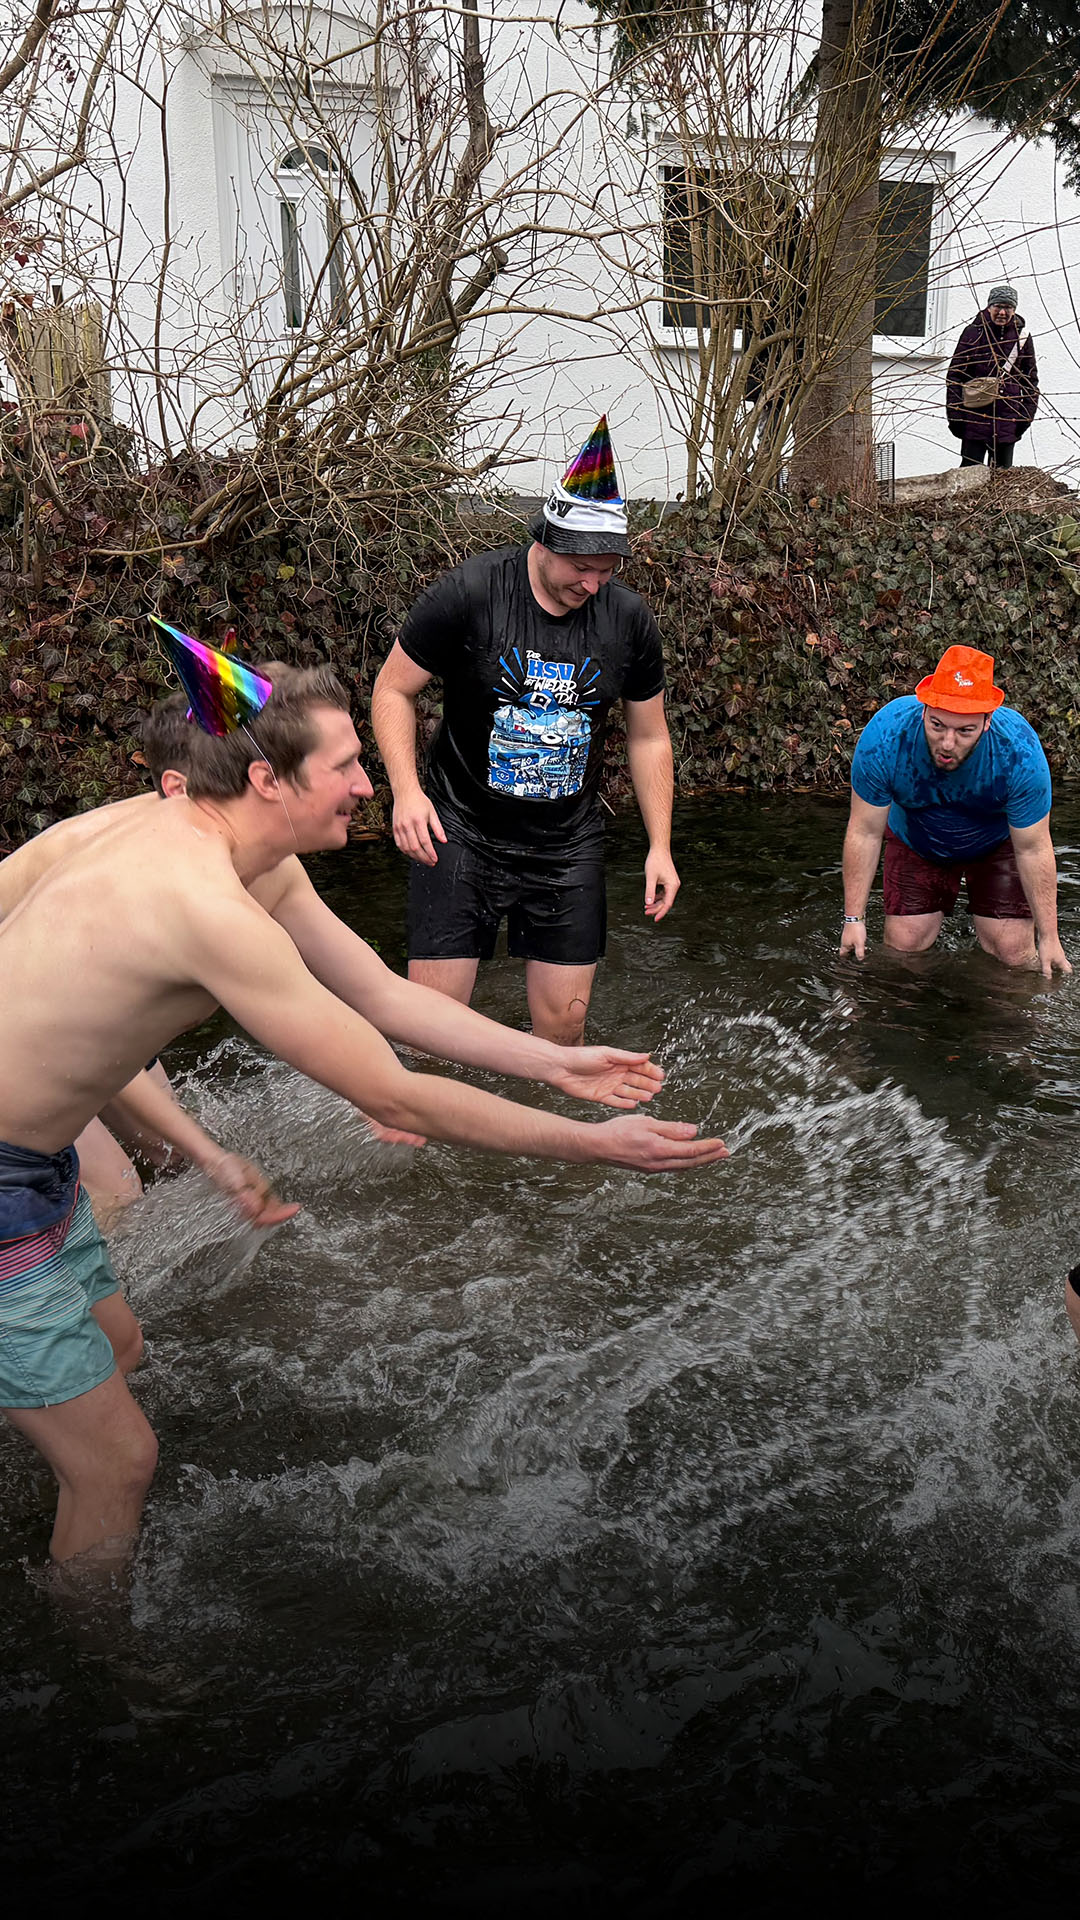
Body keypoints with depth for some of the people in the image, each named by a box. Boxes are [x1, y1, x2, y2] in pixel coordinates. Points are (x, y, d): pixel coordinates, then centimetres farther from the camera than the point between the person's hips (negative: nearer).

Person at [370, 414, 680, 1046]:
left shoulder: (630, 620, -1)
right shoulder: (468, 595, -12)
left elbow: (649, 736, 10)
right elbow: (393, 691, -3)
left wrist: (661, 846, 6)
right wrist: (407, 790, -18)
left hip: (569, 845, 3)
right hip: (462, 830, -3)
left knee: (564, 1025, 4)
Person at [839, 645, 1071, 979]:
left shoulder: (1020, 752, -35)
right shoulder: (884, 736, -34)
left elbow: (1033, 850, -22)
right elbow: (865, 833, -22)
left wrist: (1049, 938, -17)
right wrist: (854, 918, -19)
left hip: (997, 843, -1)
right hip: (915, 843, 1)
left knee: (1013, 953, -8)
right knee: (903, 946, -5)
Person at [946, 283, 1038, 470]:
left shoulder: (1023, 337, 8)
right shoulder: (973, 333, 1)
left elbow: (1031, 379, 15)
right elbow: (954, 375, 1)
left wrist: (1027, 414, 6)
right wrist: (954, 414, -5)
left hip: (1008, 419, 3)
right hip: (974, 417, -3)